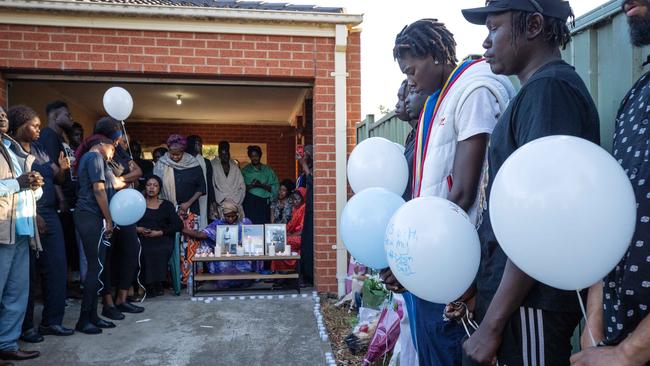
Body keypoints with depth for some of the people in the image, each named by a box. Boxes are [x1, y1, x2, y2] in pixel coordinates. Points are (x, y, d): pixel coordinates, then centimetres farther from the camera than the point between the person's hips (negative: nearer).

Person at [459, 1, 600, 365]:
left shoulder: (549, 88, -15)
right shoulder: (535, 90, 13)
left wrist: (492, 323, -19)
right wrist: (481, 287, 16)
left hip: (529, 305, -9)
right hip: (508, 293, 9)